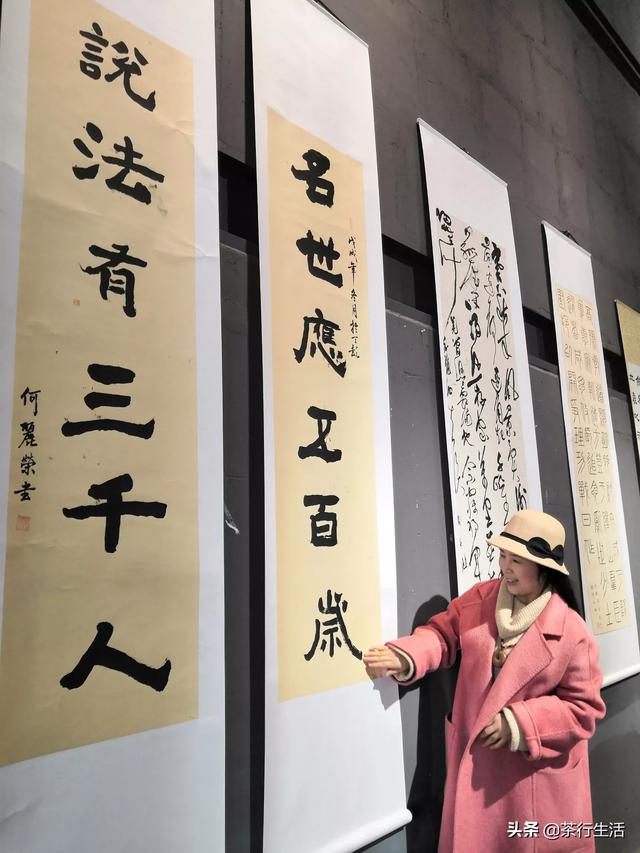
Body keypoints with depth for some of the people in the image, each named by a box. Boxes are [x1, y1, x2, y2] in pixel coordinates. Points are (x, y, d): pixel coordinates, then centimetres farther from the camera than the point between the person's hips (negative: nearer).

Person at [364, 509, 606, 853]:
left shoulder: (571, 631, -16)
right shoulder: (481, 598, -6)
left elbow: (584, 706, -11)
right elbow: (444, 633, -6)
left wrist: (519, 724, -19)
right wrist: (404, 658, -26)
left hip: (537, 771, -3)